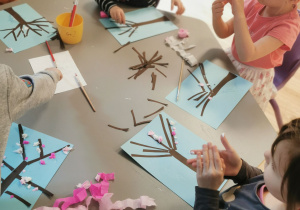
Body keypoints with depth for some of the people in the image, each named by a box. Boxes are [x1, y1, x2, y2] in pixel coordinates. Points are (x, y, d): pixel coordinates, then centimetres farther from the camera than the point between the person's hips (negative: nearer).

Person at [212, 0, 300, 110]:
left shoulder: (289, 25, -30)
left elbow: (247, 56, -43)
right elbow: (224, 33, -7)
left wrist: (239, 13, -45)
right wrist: (216, 16, -30)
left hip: (255, 77, -5)